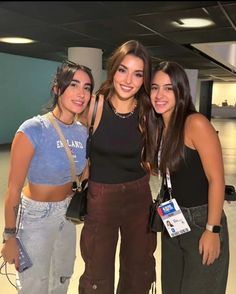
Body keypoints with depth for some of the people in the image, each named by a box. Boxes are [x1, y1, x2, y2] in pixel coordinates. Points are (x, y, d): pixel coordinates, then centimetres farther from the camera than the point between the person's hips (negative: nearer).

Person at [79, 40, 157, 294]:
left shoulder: (146, 112, -7)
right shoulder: (94, 105, -16)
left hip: (139, 195, 3)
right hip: (100, 196, -3)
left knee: (139, 266, 21)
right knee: (98, 273, 14)